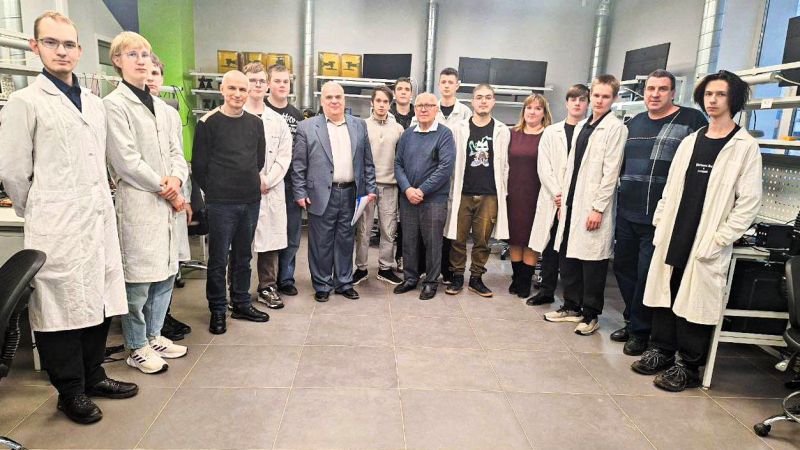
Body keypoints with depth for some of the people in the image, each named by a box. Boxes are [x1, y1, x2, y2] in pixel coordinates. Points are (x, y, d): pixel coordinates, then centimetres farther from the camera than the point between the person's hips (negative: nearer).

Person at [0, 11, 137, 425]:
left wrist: (101, 206, 15)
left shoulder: (94, 103, 15)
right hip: (58, 230, -6)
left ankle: (93, 376, 29)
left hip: (100, 221, 6)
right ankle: (70, 392, 18)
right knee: (61, 308, 3)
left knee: (99, 303, 12)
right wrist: (39, 215, 4)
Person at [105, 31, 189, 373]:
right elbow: (126, 159, -13)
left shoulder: (160, 106, 16)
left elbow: (175, 151, 14)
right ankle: (137, 348, 15)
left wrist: (177, 178, -6)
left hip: (166, 203, 7)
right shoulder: (113, 105, -6)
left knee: (165, 274, 13)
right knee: (138, 279, -1)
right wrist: (165, 189, -9)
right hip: (137, 203, -7)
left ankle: (154, 335, 28)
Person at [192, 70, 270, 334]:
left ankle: (241, 304, 27)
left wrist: (253, 182, 12)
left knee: (243, 256, 14)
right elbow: (198, 164, -2)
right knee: (218, 259, 3)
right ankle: (217, 310, 17)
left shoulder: (255, 123, 9)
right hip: (220, 203, -4)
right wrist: (213, 192, 2)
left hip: (251, 201, 5)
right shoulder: (208, 122, -4)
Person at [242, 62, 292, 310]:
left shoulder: (277, 120, 13)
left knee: (270, 241, 6)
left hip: (271, 191, 3)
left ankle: (267, 287, 19)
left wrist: (266, 182, -5)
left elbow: (284, 156, 6)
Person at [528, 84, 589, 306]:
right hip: (552, 199, 3)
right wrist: (558, 193, -9)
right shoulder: (551, 132, 11)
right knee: (550, 248, 8)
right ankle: (546, 291, 20)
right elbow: (543, 167, 3)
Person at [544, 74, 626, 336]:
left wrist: (598, 207, -16)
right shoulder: (582, 126, 16)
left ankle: (591, 315, 14)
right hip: (572, 203, 7)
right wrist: (564, 199, 14)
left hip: (593, 207, -7)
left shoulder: (615, 128, -7)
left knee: (593, 262, 1)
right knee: (567, 256, 12)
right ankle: (572, 307, 26)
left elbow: (611, 172, -13)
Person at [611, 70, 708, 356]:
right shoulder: (634, 123, 14)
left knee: (647, 275, 0)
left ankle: (640, 331, 17)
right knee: (623, 267, 13)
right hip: (627, 213, 6)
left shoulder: (692, 120, -4)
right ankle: (632, 321, 30)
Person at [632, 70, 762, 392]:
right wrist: (660, 225, 7)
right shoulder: (690, 141, 13)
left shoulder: (745, 146, -3)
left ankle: (688, 368, 15)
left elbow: (749, 203, -7)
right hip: (673, 238, 5)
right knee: (664, 297, 10)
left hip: (706, 245, -5)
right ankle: (661, 352, 26)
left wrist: (718, 241, -12)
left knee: (695, 305, 0)